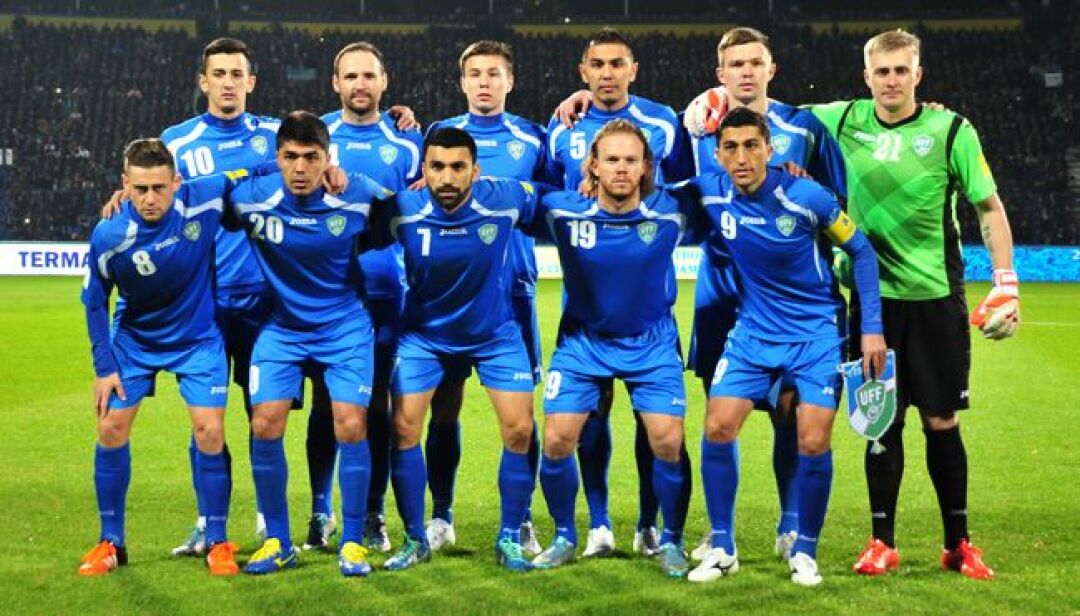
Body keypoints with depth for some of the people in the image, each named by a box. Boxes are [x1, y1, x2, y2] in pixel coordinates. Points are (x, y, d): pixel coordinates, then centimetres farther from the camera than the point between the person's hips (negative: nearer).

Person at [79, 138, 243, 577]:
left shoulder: (204, 199, -26)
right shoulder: (108, 237, -25)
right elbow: (95, 301, -8)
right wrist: (103, 367, -8)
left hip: (197, 338, -1)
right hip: (133, 339, 1)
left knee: (209, 431, -8)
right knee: (111, 429, -1)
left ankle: (217, 544, 6)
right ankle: (111, 543, 14)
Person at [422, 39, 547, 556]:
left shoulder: (533, 139, 8)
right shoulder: (439, 134, 9)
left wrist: (513, 197, -6)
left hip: (512, 289, 0)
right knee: (443, 405, 2)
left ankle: (521, 520, 7)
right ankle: (440, 516, 13)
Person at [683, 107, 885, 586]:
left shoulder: (807, 197, -18)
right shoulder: (711, 193, -9)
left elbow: (861, 251, -5)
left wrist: (872, 328, -9)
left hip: (816, 333, -3)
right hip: (752, 331, 3)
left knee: (814, 443, -11)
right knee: (717, 428, -9)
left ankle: (804, 551, 10)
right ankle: (722, 547, 6)